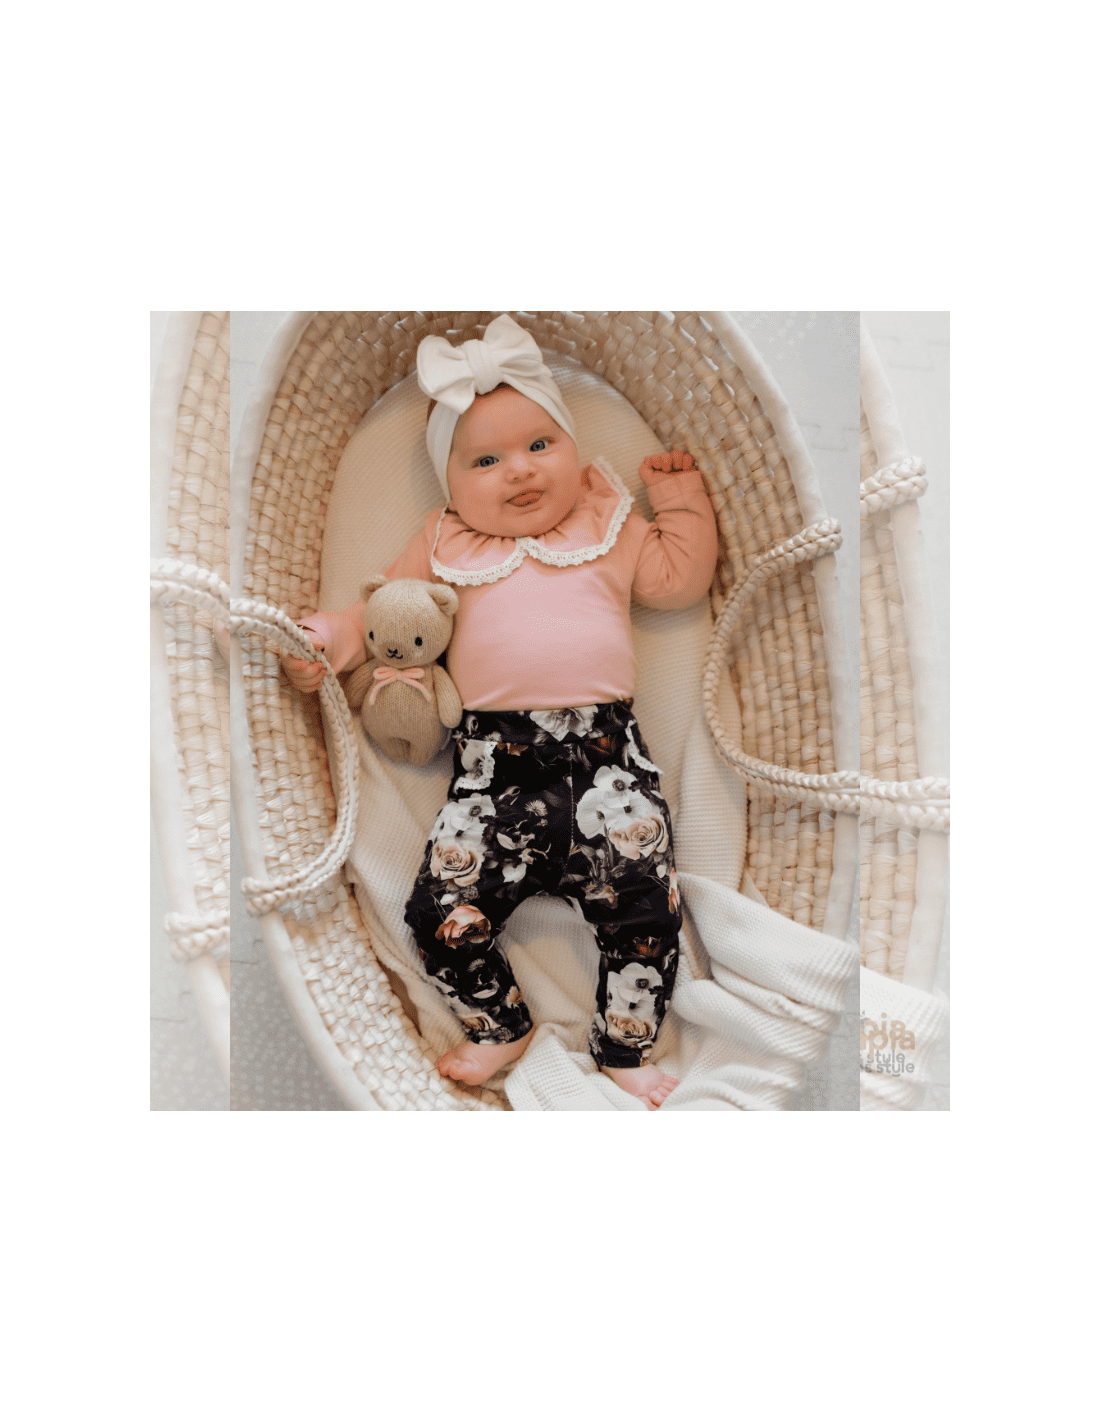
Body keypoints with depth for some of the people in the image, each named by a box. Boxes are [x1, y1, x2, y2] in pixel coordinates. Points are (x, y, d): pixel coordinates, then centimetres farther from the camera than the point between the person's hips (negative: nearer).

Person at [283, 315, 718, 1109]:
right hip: (496, 756, 1)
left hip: (605, 747, 0)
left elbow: (683, 578, 18)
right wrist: (336, 638, 4)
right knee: (444, 913, -11)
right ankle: (501, 1027, 17)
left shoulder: (610, 529, 20)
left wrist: (680, 493, 18)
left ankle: (624, 1049, 10)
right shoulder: (446, 545, 20)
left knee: (645, 905, -15)